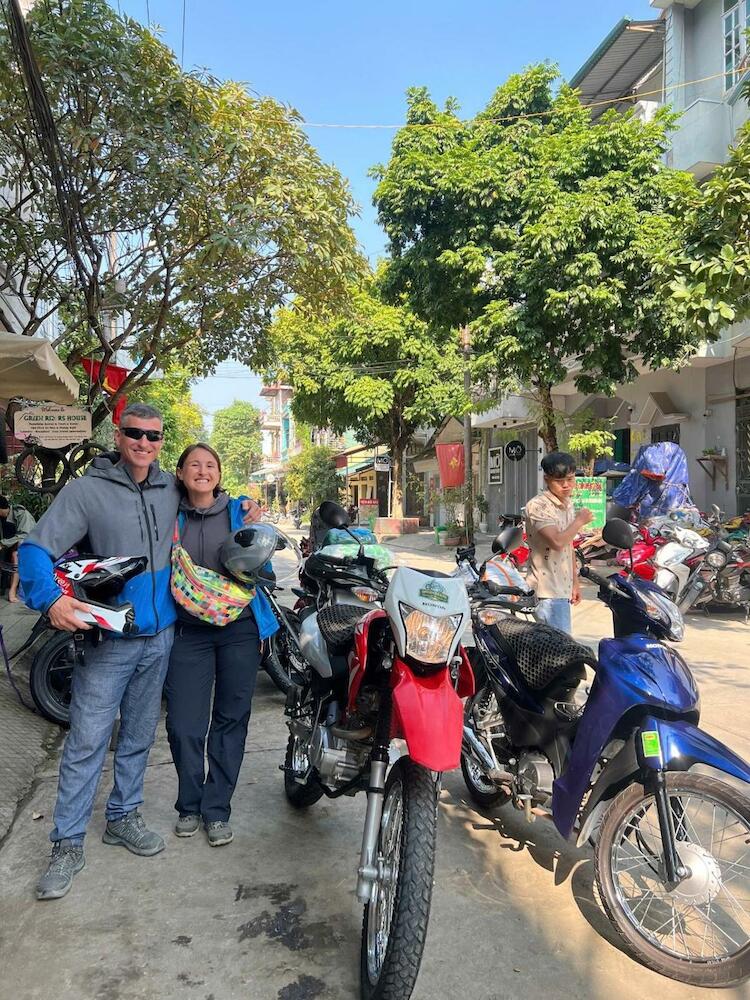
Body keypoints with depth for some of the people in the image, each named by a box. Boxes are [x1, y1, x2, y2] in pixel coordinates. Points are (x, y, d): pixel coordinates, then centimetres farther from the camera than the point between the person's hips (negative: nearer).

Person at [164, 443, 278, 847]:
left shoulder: (238, 511, 4)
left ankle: (217, 809, 22)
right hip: (189, 631, 1)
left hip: (239, 628, 0)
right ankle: (189, 805, 23)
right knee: (183, 725, -1)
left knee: (230, 720, 6)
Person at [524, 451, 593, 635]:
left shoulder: (567, 504, 15)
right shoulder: (537, 506, -15)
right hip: (548, 591, -9)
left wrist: (575, 581, 22)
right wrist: (580, 520, -13)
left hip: (562, 588, 9)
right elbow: (557, 541, -28)